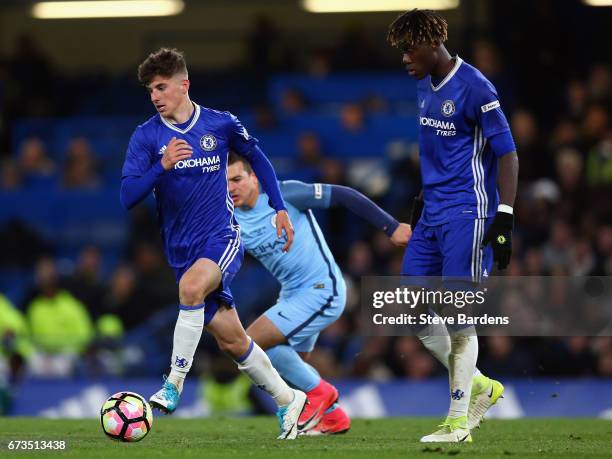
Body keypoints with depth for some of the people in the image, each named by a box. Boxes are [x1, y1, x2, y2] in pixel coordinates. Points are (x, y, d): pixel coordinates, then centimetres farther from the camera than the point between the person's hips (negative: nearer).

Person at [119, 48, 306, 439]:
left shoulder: (221, 124, -1)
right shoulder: (146, 137, -2)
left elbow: (257, 158, 18)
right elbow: (129, 197, -10)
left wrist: (280, 209, 12)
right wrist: (162, 165, -25)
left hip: (223, 238, -3)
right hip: (182, 250, 3)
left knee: (191, 287, -35)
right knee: (231, 340, 4)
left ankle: (175, 383, -29)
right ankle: (287, 400, 23)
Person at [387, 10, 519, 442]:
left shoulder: (475, 89, -15)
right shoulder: (425, 86, 12)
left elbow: (507, 154, -15)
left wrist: (504, 218, -19)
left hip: (467, 215, -9)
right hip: (433, 213, 9)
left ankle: (458, 422, 1)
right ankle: (481, 387, 19)